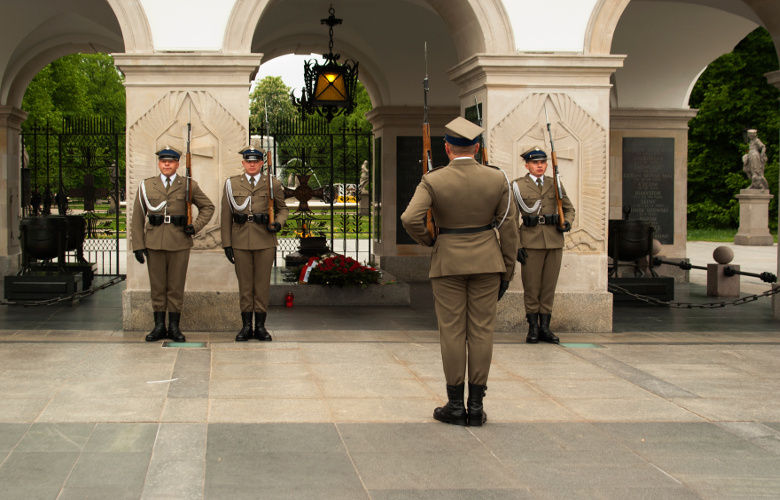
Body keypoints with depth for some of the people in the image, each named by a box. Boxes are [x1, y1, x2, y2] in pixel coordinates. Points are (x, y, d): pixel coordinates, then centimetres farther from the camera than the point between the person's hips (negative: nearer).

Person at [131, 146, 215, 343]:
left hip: (179, 244, -1)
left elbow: (208, 207, 14)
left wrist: (196, 226, -2)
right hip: (154, 244, 1)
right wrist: (138, 245, 1)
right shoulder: (146, 186, 8)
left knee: (176, 287, 2)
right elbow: (137, 218, 8)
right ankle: (159, 326, 12)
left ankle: (174, 327, 10)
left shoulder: (189, 186, 5)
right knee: (157, 286, 5)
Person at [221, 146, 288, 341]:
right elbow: (226, 216, 6)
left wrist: (278, 224, -9)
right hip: (241, 242, 1)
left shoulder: (273, 184, 4)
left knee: (263, 284, 3)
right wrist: (226, 243, 1)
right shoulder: (232, 184, 6)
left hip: (265, 242, 0)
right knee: (244, 285, 5)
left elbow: (282, 208, 13)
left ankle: (260, 326, 11)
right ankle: (246, 326, 12)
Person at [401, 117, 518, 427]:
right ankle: (476, 406, 7)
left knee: (452, 333, 3)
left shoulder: (433, 181, -8)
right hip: (487, 261, 2)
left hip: (448, 262, -1)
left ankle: (455, 406, 6)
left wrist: (428, 241, 1)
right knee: (481, 332, 5)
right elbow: (508, 227, 0)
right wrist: (507, 271, 7)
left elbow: (410, 219, -19)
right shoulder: (497, 178, -2)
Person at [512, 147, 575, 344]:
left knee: (549, 286, 4)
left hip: (554, 241, 3)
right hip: (531, 242, -3)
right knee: (531, 287, -1)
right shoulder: (517, 186, 3)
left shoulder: (554, 184, 12)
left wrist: (567, 223, -2)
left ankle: (545, 327, 10)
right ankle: (533, 328, 7)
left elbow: (569, 208, 21)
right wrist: (516, 245, -7)